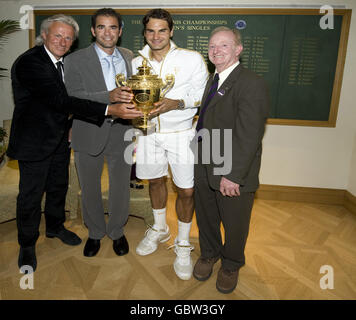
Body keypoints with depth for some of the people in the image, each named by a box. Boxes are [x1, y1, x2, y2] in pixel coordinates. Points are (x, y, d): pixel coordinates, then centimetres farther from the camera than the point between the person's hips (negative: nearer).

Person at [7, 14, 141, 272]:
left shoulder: (63, 62, 5)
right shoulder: (29, 62, -22)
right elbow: (59, 99, -34)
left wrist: (68, 127, 5)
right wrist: (109, 110, -41)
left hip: (60, 137, 8)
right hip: (35, 141, -7)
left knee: (58, 186, 20)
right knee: (31, 194, 6)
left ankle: (55, 226, 44)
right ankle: (27, 245, 27)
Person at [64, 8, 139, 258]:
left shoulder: (129, 57, 6)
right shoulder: (75, 60, -6)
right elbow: (74, 98, -18)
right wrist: (109, 97, -32)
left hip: (121, 133, 3)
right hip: (89, 135, -2)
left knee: (121, 186, 14)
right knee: (90, 189, 14)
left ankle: (117, 231, 38)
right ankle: (95, 232, 39)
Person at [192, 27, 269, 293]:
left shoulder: (252, 84, -17)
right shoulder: (213, 80, 10)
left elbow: (248, 136, -23)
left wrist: (233, 175, -24)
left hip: (234, 174, -7)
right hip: (205, 168, 7)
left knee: (234, 224, 15)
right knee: (205, 217, 22)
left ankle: (231, 265, 42)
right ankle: (209, 254, 49)